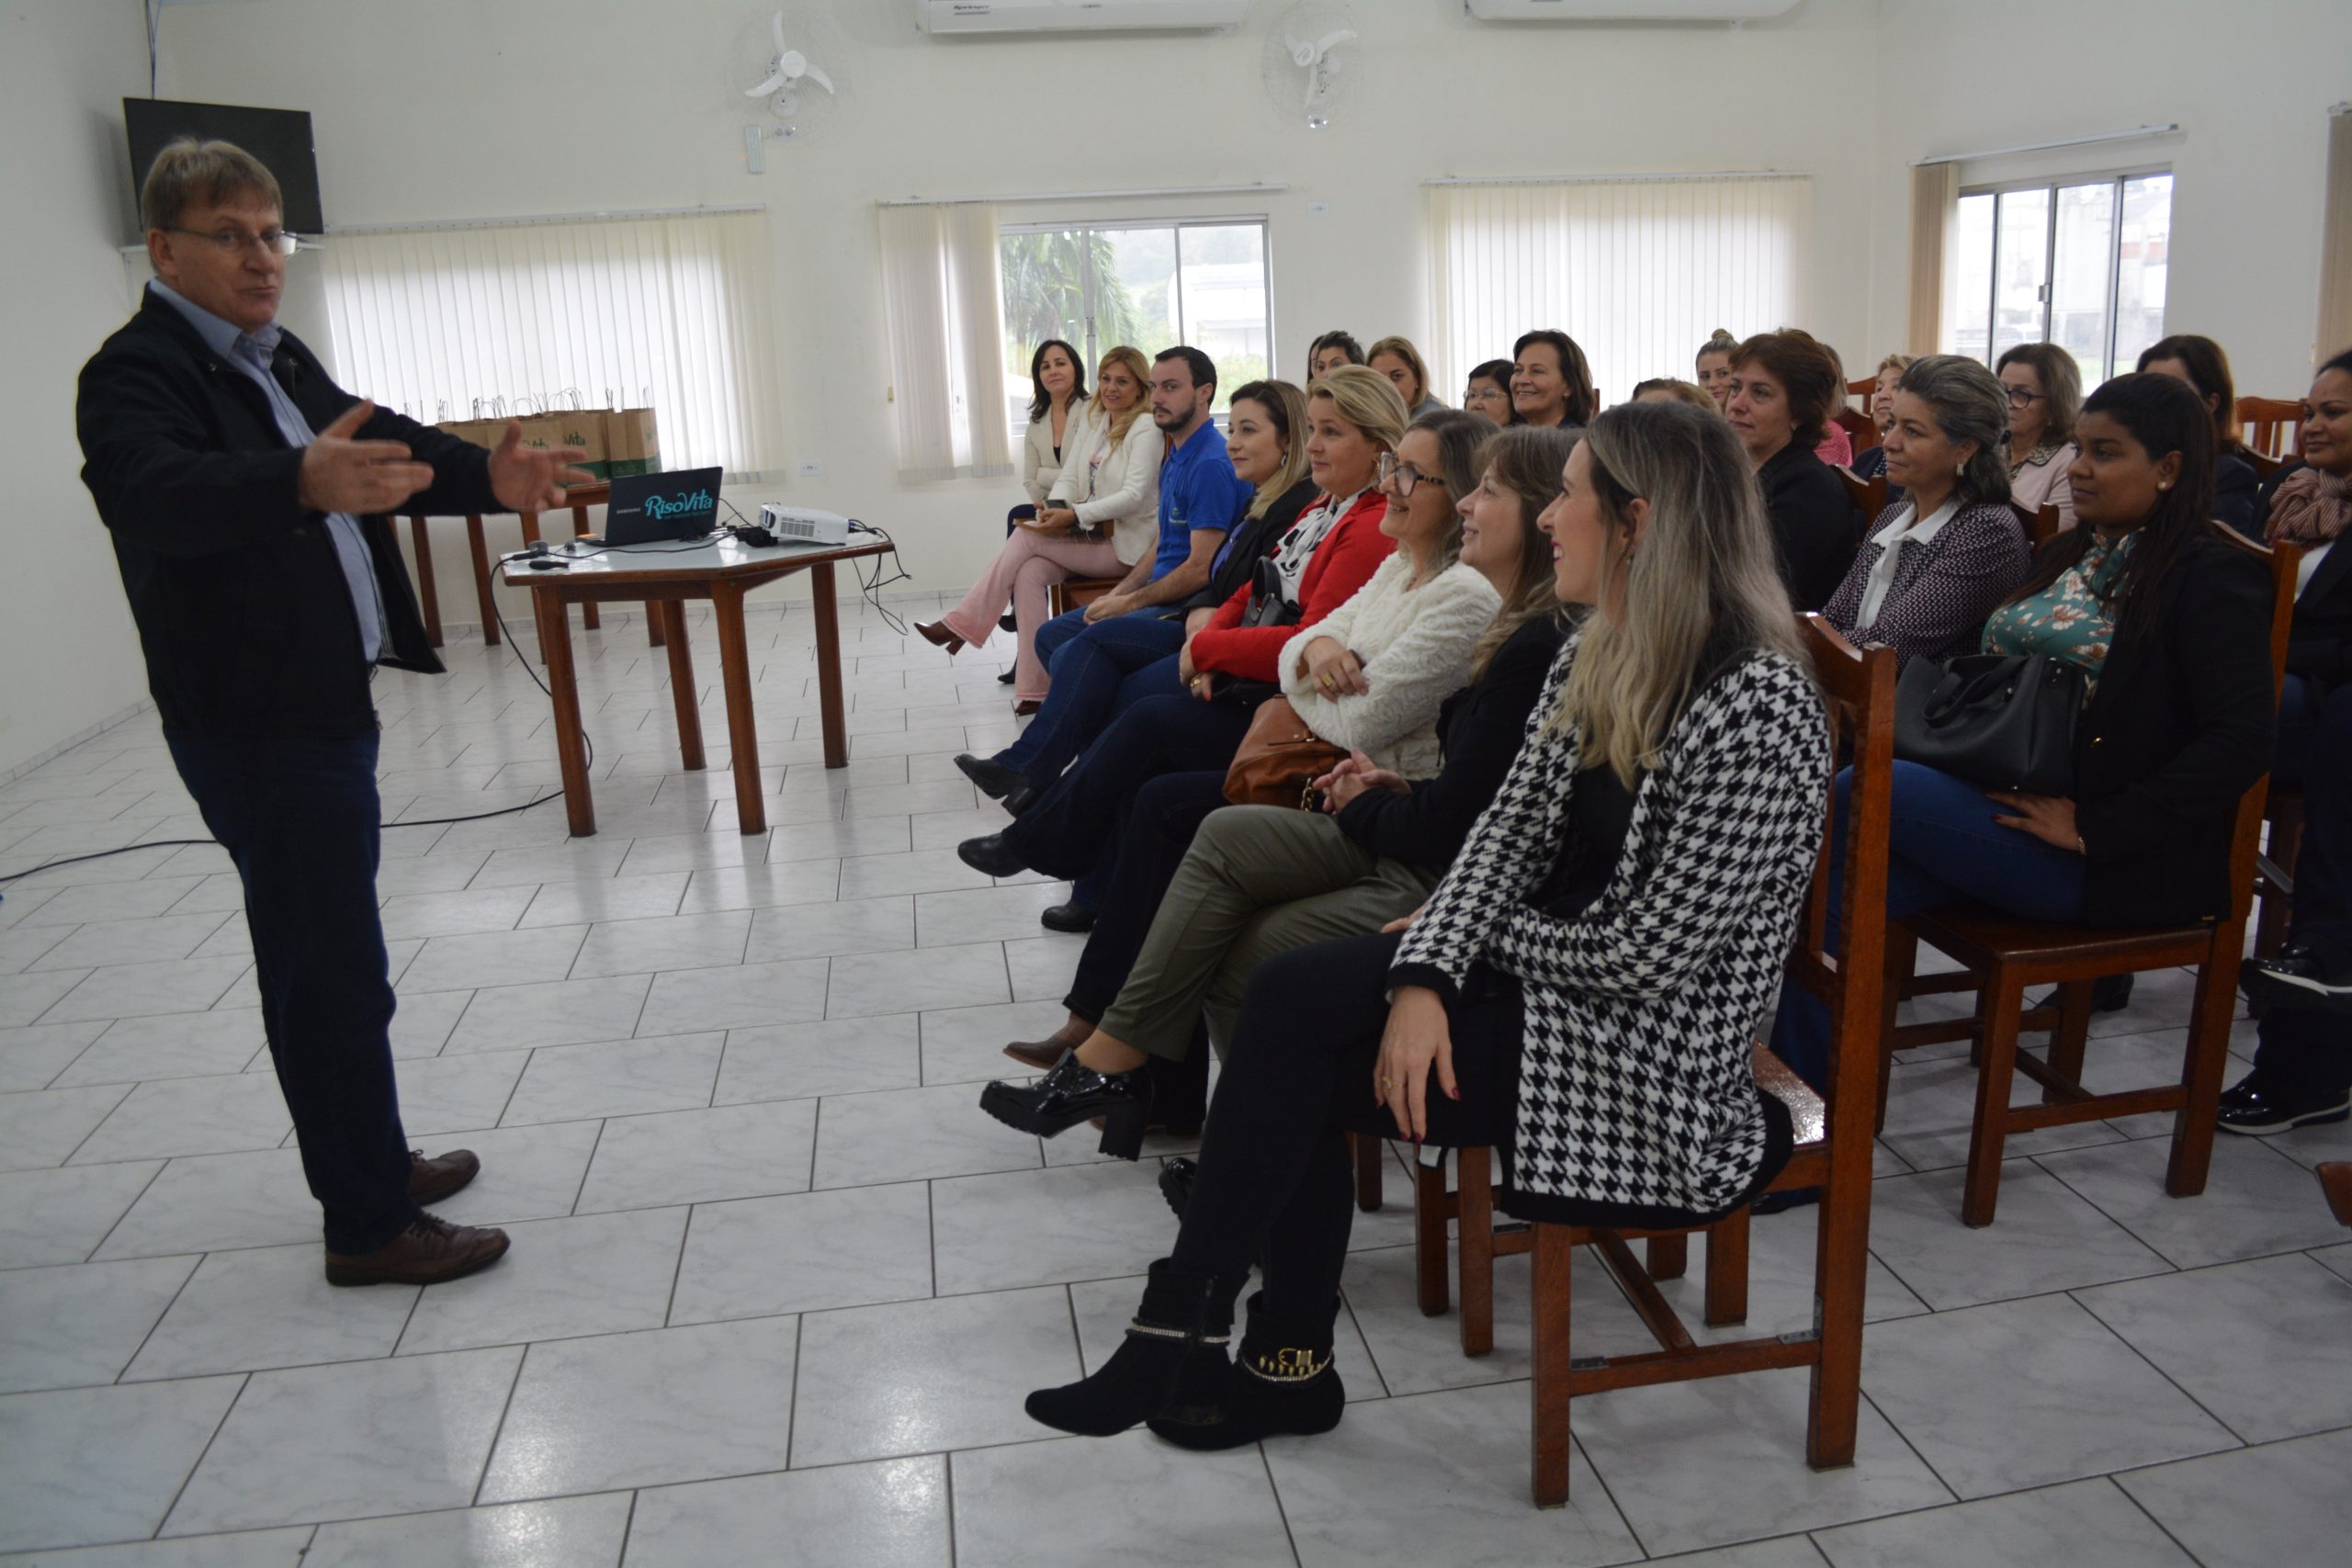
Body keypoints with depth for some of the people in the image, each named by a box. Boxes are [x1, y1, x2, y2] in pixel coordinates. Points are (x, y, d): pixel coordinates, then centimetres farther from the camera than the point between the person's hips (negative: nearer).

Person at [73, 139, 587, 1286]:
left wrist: (487, 477, -11)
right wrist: (304, 482, -53)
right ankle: (368, 1226, 6)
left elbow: (382, 444, 10)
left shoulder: (282, 361, 15)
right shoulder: (137, 374, -15)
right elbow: (158, 493, -33)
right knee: (334, 977, -5)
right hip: (254, 726, -9)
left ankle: (368, 1162, 34)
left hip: (321, 701, 9)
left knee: (325, 960, 19)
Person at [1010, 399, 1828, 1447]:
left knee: (1289, 1064, -15)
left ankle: (1179, 1330, 6)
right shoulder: (1596, 659, 4)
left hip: (1646, 1053, -7)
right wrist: (1426, 975, -16)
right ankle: (1285, 1361, 0)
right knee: (1289, 995, -13)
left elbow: (1642, 956, -22)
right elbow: (1510, 830, 1)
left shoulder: (1758, 708, -23)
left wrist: (1484, 934, -6)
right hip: (1543, 968, 8)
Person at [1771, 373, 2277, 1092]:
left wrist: (2095, 829, -19)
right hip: (1991, 805, 7)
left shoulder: (2211, 581, -5)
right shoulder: (2063, 556, 19)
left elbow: (2241, 740, -16)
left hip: (2107, 864, -7)